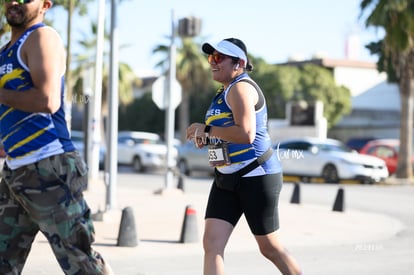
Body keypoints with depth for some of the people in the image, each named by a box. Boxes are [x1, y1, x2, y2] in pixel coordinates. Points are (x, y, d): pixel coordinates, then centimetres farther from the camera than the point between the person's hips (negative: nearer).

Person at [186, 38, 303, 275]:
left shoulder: (241, 88, -15)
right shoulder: (225, 92, 16)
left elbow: (246, 134, -28)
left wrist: (207, 130, -17)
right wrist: (205, 137, 8)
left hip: (257, 178, -9)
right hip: (227, 179, 9)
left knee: (270, 247, 4)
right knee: (212, 243, -4)